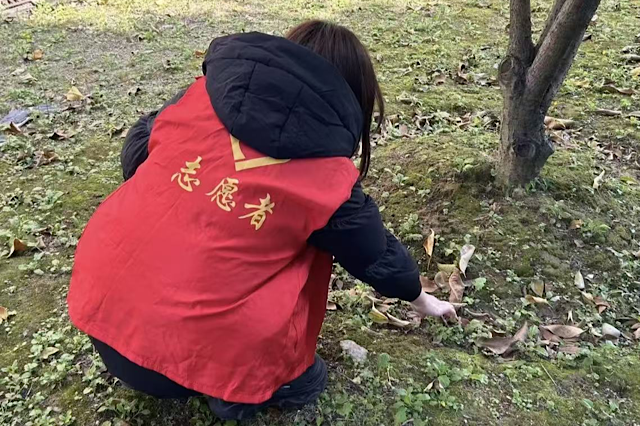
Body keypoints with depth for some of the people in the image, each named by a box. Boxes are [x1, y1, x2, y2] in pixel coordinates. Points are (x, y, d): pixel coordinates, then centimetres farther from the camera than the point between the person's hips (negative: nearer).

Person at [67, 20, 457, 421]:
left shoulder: (202, 95, 0)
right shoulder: (327, 178, -9)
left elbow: (137, 151, 15)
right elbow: (380, 258, 6)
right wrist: (422, 299, 27)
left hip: (98, 303, 5)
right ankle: (255, 386, 11)